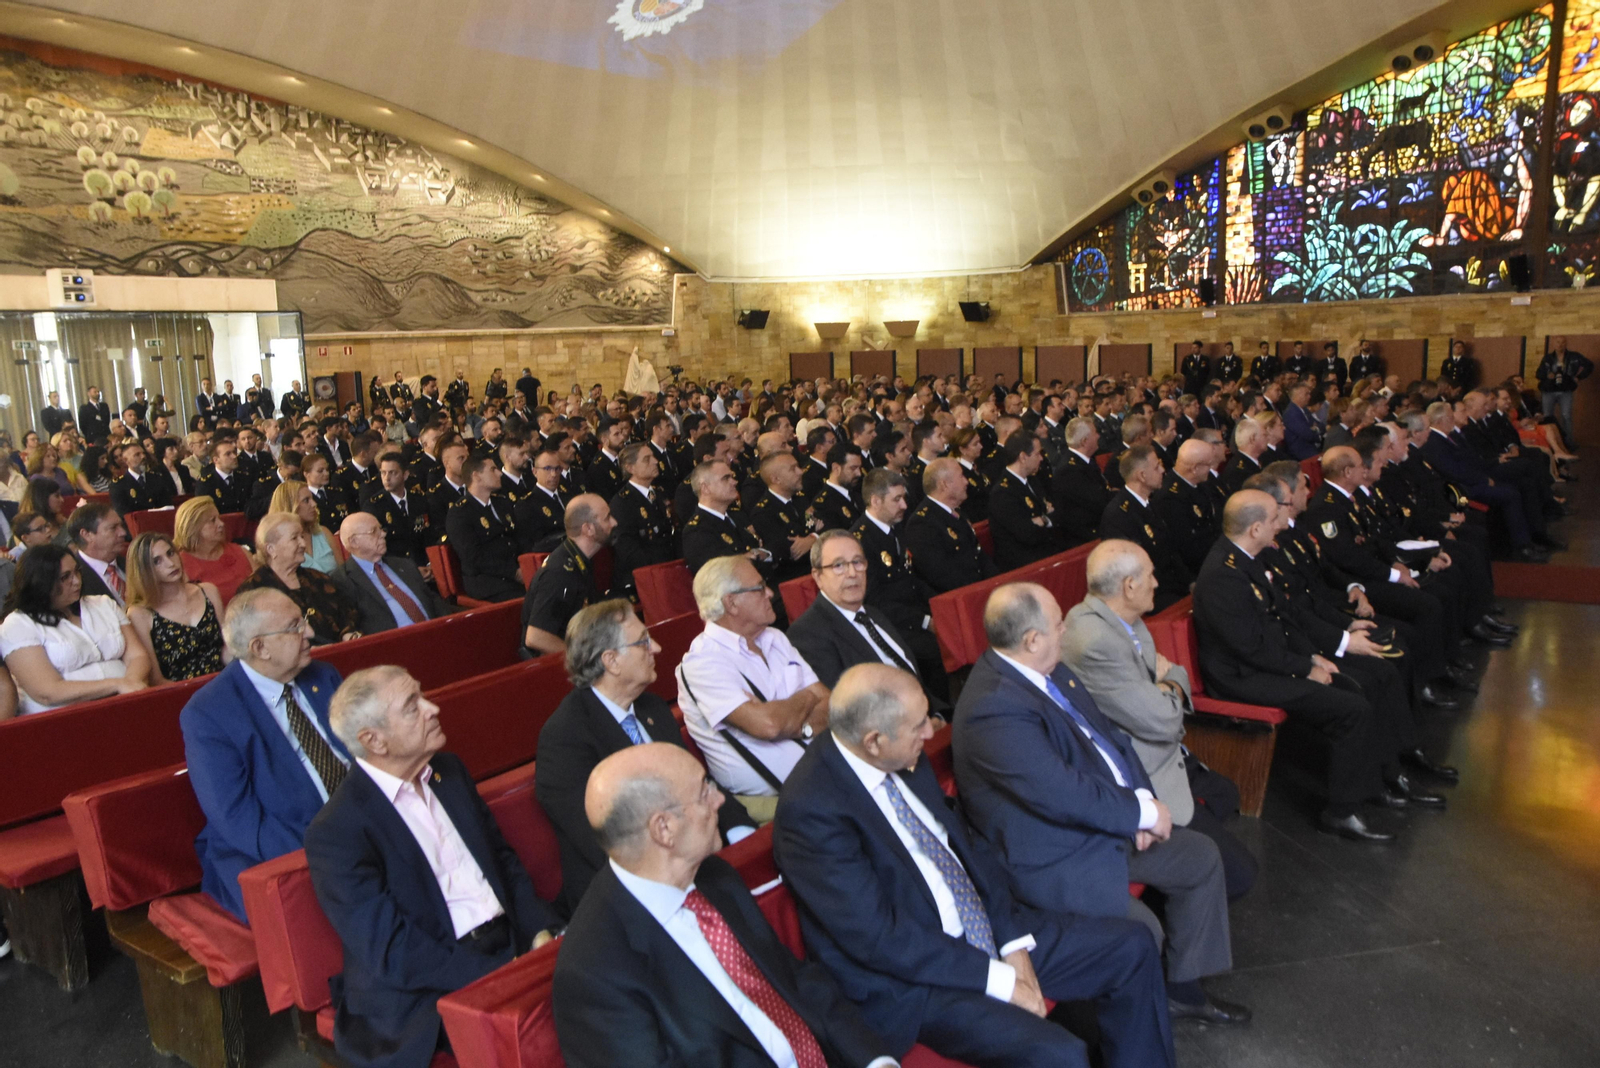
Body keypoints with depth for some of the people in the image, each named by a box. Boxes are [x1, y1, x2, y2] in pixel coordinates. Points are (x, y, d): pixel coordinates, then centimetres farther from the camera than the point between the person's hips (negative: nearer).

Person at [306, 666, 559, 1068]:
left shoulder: (448, 771, 10)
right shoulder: (335, 833, -12)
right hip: (426, 997, -6)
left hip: (512, 943, 7)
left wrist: (541, 933, -2)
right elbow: (392, 953, -15)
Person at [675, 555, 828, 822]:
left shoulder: (775, 639, 16)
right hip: (771, 798, -7)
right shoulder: (701, 662, -10)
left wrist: (801, 726, -12)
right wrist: (806, 698, -2)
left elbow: (830, 703, 11)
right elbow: (766, 725, -23)